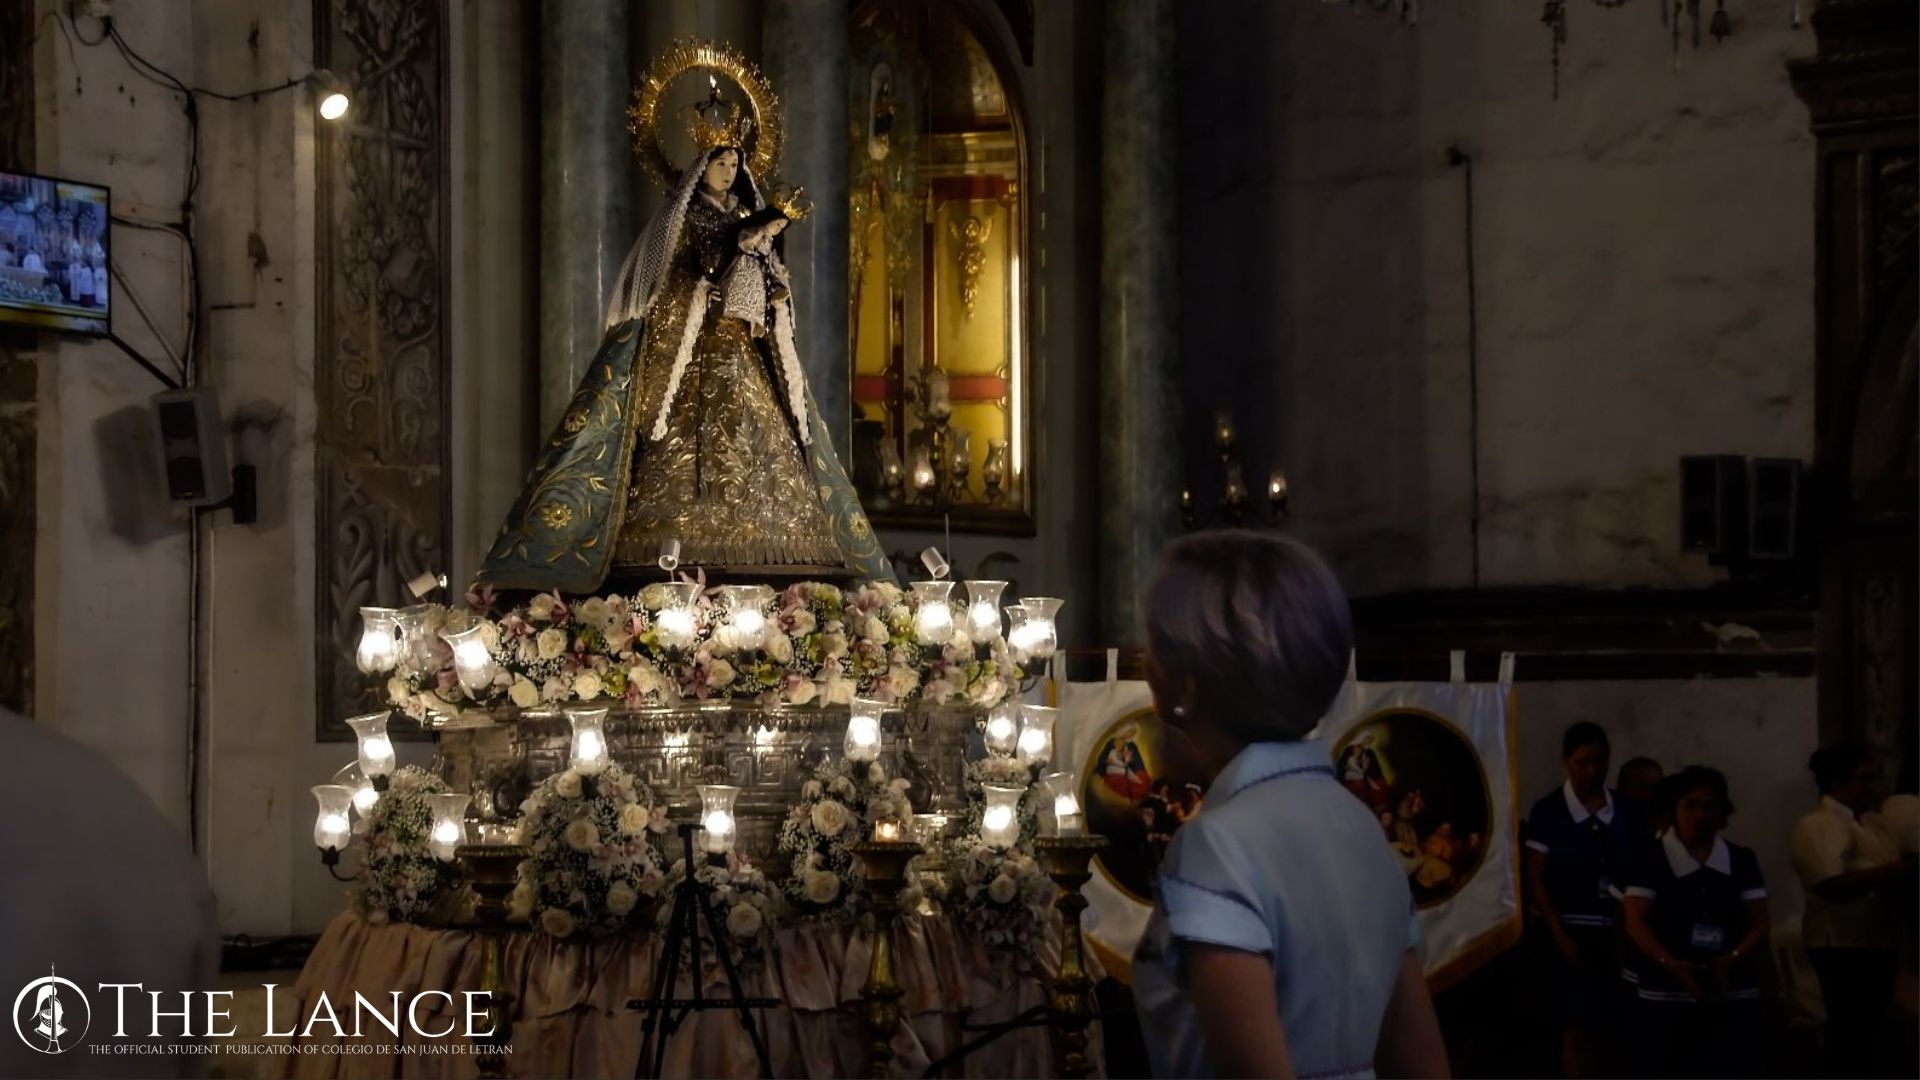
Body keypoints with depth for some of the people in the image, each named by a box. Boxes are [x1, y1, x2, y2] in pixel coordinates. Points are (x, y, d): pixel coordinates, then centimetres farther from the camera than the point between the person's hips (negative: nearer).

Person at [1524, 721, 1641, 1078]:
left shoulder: (1625, 810, 5)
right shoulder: (1548, 811, -3)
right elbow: (1535, 879, -4)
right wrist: (1561, 937, -9)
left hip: (1617, 931, 3)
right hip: (1573, 931, -3)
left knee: (1604, 1026, 4)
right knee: (1580, 1026, -4)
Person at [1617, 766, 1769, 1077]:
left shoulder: (1742, 860, 11)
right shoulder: (1649, 858, 0)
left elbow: (1760, 923, 6)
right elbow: (1636, 922, -7)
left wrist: (1731, 960, -14)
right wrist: (1672, 965, -23)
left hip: (1731, 1000, 3)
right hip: (1662, 999, -3)